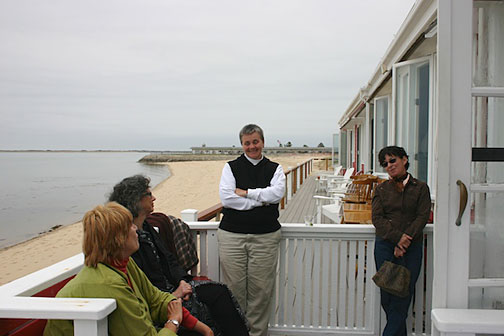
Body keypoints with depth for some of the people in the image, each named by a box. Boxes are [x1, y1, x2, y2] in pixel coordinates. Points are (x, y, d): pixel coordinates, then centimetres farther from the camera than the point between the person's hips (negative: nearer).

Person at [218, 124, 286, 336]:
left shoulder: (274, 168, 12)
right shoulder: (231, 167, 8)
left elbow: (277, 193, -7)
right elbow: (226, 197, -7)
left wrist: (246, 193, -7)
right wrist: (260, 201, -6)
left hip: (265, 237, 1)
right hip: (232, 235, 0)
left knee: (261, 289, 1)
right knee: (234, 287, 1)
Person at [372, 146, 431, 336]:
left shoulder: (420, 188, 5)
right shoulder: (381, 189, 8)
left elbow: (422, 217, -3)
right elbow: (377, 218, -1)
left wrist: (406, 239, -14)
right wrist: (397, 237, -14)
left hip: (412, 247, -1)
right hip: (385, 245, 1)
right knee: (387, 294, 2)